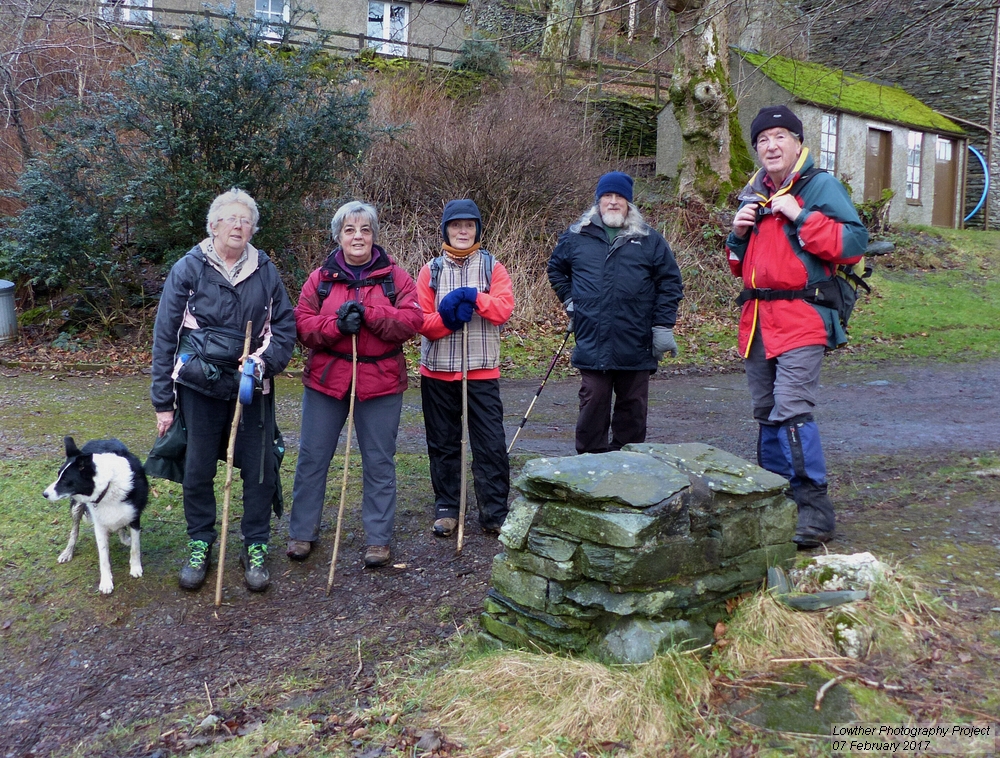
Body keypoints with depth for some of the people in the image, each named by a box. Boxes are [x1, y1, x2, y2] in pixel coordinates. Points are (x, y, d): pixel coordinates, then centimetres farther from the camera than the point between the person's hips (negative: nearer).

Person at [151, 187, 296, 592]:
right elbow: (165, 335, 0)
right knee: (198, 470, 8)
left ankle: (255, 548, 20)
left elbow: (286, 327, 6)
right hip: (199, 387, -1)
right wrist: (163, 400, -1)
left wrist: (263, 362, -14)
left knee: (260, 468, 3)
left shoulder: (265, 271, 4)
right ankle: (200, 544, 27)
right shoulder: (188, 269, -1)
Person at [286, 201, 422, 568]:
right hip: (325, 379, 1)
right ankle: (302, 532, 23)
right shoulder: (321, 277, 5)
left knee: (379, 462, 6)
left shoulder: (394, 276, 1)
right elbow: (303, 325, -1)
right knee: (312, 457, 8)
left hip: (380, 382, -1)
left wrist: (367, 312, -21)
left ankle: (378, 538, 18)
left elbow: (411, 320, -10)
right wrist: (337, 324, -19)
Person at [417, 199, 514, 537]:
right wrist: (447, 318, -20)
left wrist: (473, 297, -23)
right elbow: (422, 321, -2)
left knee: (491, 443, -2)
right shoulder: (430, 271, 6)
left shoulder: (493, 267, 4)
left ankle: (495, 513, 8)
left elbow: (504, 308, -11)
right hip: (438, 371, 1)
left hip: (482, 371, -1)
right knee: (443, 443, 11)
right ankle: (446, 508, 23)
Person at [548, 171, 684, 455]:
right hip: (592, 344, 0)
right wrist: (570, 301, 11)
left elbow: (670, 282, 7)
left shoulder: (649, 240, 7)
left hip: (636, 346, 0)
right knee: (593, 404, 0)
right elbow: (556, 270, 25)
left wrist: (663, 325, -1)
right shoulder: (576, 237, 9)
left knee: (633, 408, 8)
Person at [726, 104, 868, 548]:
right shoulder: (753, 195, 18)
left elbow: (853, 243, -14)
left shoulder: (821, 186, -3)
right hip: (757, 319, 7)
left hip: (801, 317, -7)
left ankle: (815, 508, -8)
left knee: (791, 410, -17)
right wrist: (739, 235, 4)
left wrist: (800, 216, -17)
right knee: (766, 414, 11)